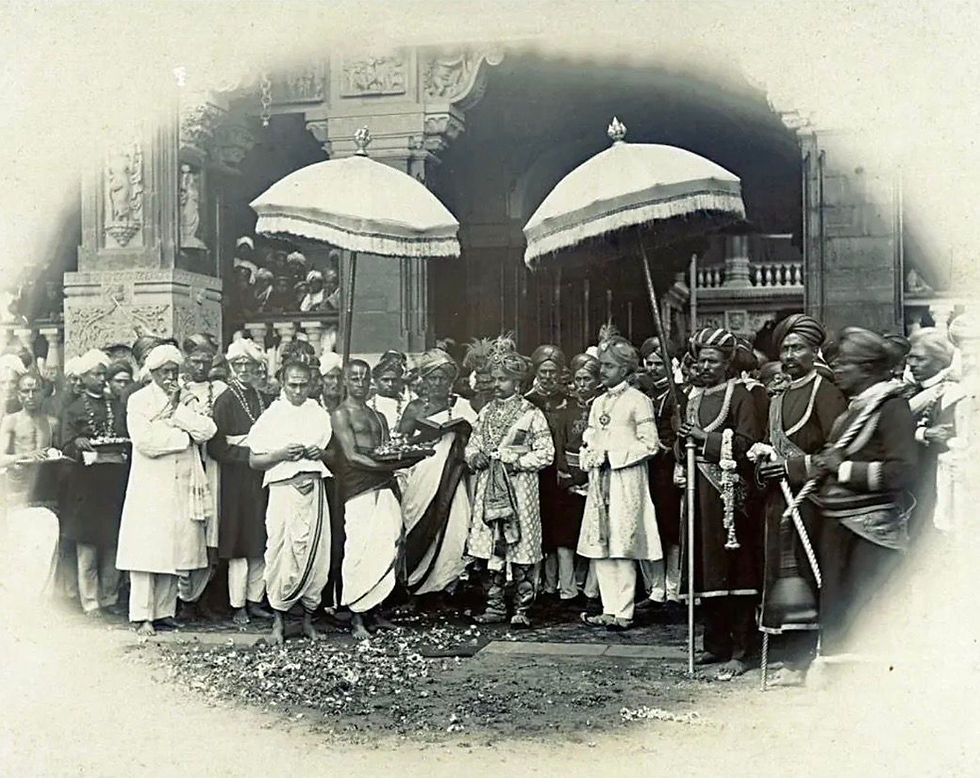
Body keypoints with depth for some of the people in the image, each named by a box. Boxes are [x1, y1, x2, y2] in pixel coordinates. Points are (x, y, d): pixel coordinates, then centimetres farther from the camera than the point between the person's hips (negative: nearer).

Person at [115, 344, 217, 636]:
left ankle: (164, 612, 13)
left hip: (182, 488, 4)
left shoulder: (187, 399, 14)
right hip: (149, 488, -4)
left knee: (175, 550, 5)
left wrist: (176, 409, -8)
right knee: (146, 552, -5)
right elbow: (145, 441, -15)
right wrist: (185, 436, -8)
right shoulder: (138, 401, 0)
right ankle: (143, 617, -1)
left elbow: (207, 430, -3)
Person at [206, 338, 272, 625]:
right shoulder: (225, 401, -6)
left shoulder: (262, 398, 12)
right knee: (240, 545, -3)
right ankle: (238, 606, 5)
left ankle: (254, 600, 16)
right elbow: (215, 447, -12)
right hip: (237, 481, -6)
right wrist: (250, 453, -15)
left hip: (262, 480, 6)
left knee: (261, 544, 7)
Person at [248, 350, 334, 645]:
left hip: (314, 488, 3)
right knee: (282, 553, -6)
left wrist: (320, 453, -1)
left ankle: (308, 617, 14)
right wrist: (281, 454, -12)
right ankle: (278, 618, 7)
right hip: (283, 488, -3)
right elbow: (254, 460, 4)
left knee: (316, 553, 1)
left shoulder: (319, 414, 11)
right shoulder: (271, 416, 3)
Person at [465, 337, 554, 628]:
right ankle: (495, 606, 13)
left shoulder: (531, 414, -1)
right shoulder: (485, 413, 14)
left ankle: (522, 609, 4)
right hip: (489, 488, 5)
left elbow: (546, 453, -4)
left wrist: (515, 461, -13)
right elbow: (471, 447, 20)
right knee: (492, 549, 5)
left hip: (520, 491, -4)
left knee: (521, 549, -4)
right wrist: (476, 457, -2)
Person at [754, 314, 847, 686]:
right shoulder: (778, 400, 20)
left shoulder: (825, 392, -4)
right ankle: (795, 661, 10)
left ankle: (806, 662, -3)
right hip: (780, 499, 7)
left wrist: (792, 466, -16)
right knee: (785, 576, 6)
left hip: (812, 498, -7)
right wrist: (764, 455, 5)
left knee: (813, 579, -7)